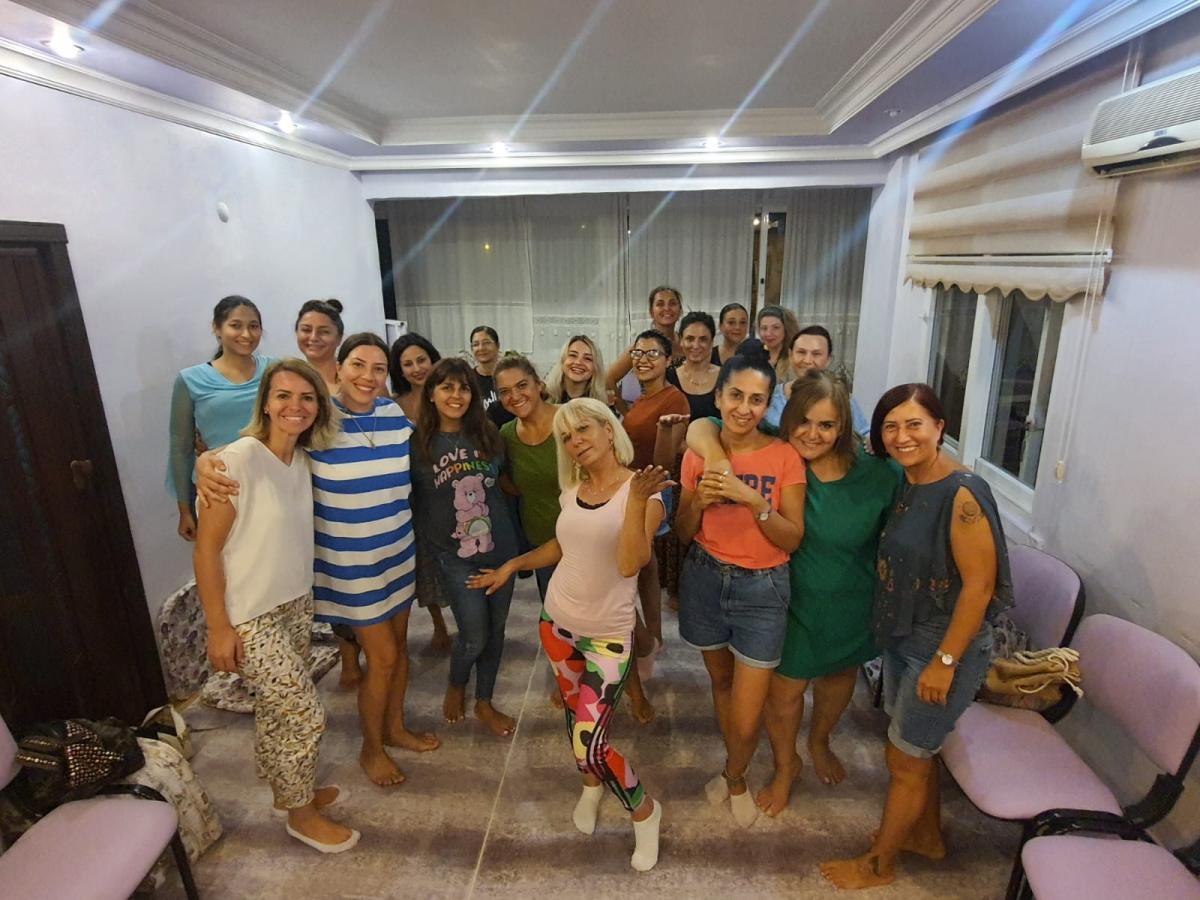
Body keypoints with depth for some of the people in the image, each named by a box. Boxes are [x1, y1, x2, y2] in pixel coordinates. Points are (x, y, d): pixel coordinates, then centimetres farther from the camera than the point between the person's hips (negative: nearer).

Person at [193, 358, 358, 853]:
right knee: (306, 715, 2)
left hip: (297, 605, 6)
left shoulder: (302, 460, 1)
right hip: (250, 617, -6)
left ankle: (288, 790, 43)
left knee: (276, 709, 22)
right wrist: (218, 627, -16)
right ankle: (301, 815, 26)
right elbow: (206, 548, -17)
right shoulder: (239, 459, -20)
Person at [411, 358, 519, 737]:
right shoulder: (417, 443, -9)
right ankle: (456, 686, 33)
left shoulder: (487, 435, -1)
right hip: (455, 554, -3)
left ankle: (484, 702, 36)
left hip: (500, 547, 3)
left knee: (495, 629, 13)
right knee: (474, 635, -2)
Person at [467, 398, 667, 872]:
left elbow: (630, 565, -27)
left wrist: (637, 499, -33)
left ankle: (644, 809, 21)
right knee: (574, 709, 20)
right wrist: (512, 565, 13)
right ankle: (592, 786, 49)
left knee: (589, 744, -8)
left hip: (608, 635, -5)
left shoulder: (643, 491, -16)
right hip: (557, 621, 6)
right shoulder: (573, 491, 1)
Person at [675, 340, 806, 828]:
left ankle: (735, 776, 36)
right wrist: (700, 501, -19)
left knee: (746, 720, 1)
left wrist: (753, 499, -27)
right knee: (720, 681, 23)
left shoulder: (784, 457, -10)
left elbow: (793, 539, -12)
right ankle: (733, 767, 51)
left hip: (761, 589, -2)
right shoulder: (698, 454, -3)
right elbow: (683, 533, 2)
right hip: (704, 580, 3)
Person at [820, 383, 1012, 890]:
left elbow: (979, 586, -23)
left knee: (905, 758, 10)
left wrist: (945, 662, -20)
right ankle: (927, 835, 48)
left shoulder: (962, 495, -24)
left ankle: (878, 864, 31)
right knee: (915, 749, 24)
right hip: (903, 639, 8)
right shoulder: (907, 486, 1)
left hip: (944, 647, -7)